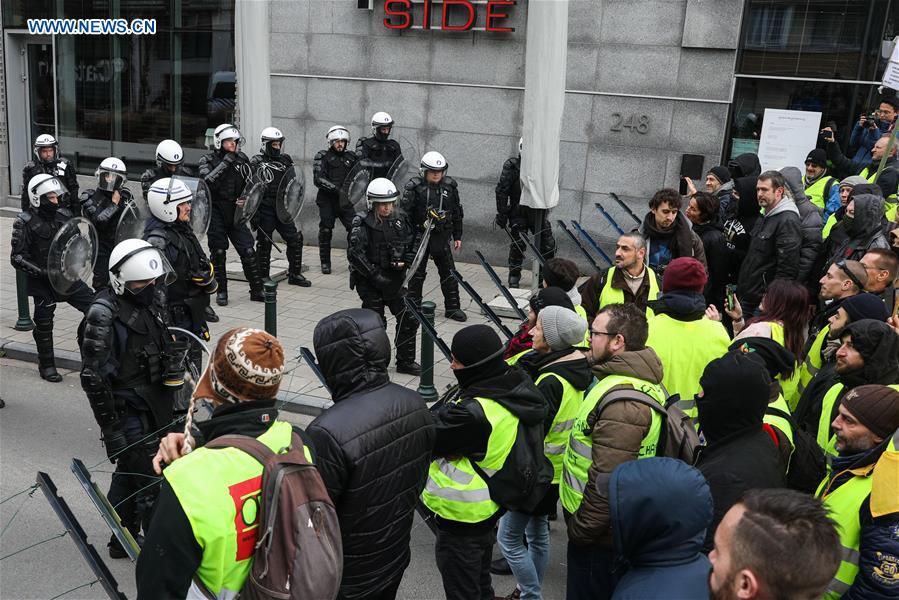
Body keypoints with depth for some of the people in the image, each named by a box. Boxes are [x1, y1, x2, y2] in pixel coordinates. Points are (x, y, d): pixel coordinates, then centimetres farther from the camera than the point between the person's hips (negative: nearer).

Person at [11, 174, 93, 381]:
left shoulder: (64, 215, 3)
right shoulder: (26, 222, -11)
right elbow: (17, 258, -13)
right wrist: (42, 272, -23)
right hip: (43, 283, -4)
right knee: (44, 325, 7)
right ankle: (46, 366, 24)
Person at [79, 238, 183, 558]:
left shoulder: (146, 302, 6)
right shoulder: (103, 315, -20)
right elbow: (93, 378, -21)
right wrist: (111, 429, -21)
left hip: (153, 407, 9)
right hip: (129, 414, -9)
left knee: (129, 475, 22)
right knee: (151, 484, -3)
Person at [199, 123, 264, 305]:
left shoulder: (242, 159, 6)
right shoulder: (208, 160, -4)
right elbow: (208, 181, -23)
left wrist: (246, 198, -2)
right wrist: (227, 161, -21)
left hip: (235, 213, 2)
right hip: (216, 213, -2)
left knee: (248, 251, -3)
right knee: (218, 252, 4)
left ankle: (257, 290, 7)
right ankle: (221, 292, 17)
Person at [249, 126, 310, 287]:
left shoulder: (286, 160, 11)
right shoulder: (256, 163, -5)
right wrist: (254, 212, -14)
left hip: (282, 208, 5)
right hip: (265, 209, -5)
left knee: (295, 239, 3)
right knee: (264, 243, 3)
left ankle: (294, 274, 15)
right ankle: (263, 277, 14)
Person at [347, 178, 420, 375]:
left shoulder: (400, 220, 3)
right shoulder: (363, 225, -13)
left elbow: (412, 244, 12)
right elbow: (355, 255, -20)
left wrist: (405, 262, -7)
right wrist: (375, 275, -22)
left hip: (394, 280, 5)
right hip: (369, 282, -5)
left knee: (409, 318, 6)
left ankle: (405, 361, 20)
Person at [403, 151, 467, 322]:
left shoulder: (450, 186, 3)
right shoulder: (414, 187, -9)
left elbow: (457, 213, 11)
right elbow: (406, 213, -7)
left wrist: (457, 236, 11)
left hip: (442, 237, 3)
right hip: (419, 235, -3)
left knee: (449, 272, 6)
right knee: (417, 272, 7)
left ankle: (452, 307, 16)